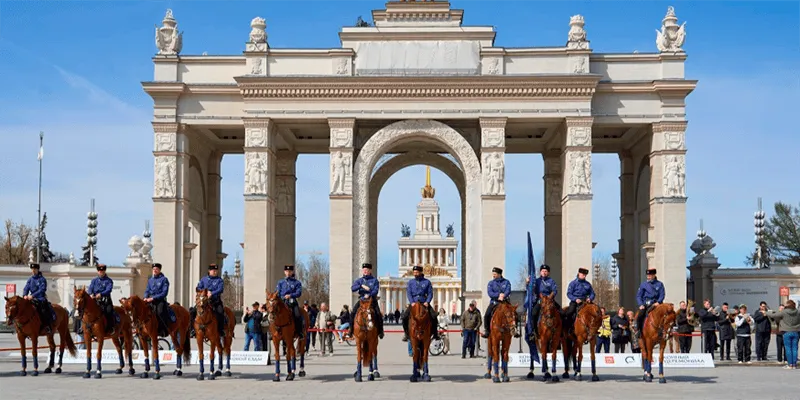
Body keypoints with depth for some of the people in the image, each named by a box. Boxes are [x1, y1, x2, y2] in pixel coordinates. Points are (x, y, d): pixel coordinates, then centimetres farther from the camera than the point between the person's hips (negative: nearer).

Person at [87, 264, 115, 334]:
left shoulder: (108, 280, 5)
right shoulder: (94, 280, 16)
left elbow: (108, 290, -11)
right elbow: (90, 288, 4)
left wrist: (101, 294, -29)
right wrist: (91, 294, -20)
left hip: (105, 300, -4)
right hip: (95, 300, 4)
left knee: (109, 310, -26)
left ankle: (110, 327, -19)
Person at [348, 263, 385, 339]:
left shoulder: (374, 280, 5)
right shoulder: (359, 280, 11)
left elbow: (376, 290, -8)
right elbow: (353, 288, -3)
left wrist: (369, 295, -26)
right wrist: (362, 286, -18)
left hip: (372, 300, -2)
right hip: (361, 300, 2)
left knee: (378, 314, -21)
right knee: (353, 311, -19)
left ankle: (380, 331, -5)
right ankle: (351, 329, -7)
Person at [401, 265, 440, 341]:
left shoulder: (427, 282, 6)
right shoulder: (411, 282, 8)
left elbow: (430, 293, 3)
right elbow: (408, 293, 1)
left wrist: (427, 302, -13)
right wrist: (412, 302, -14)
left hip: (424, 303, -1)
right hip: (413, 302, 1)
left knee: (434, 316, -19)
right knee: (405, 316, -19)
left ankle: (435, 332, -1)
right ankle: (406, 332, 0)